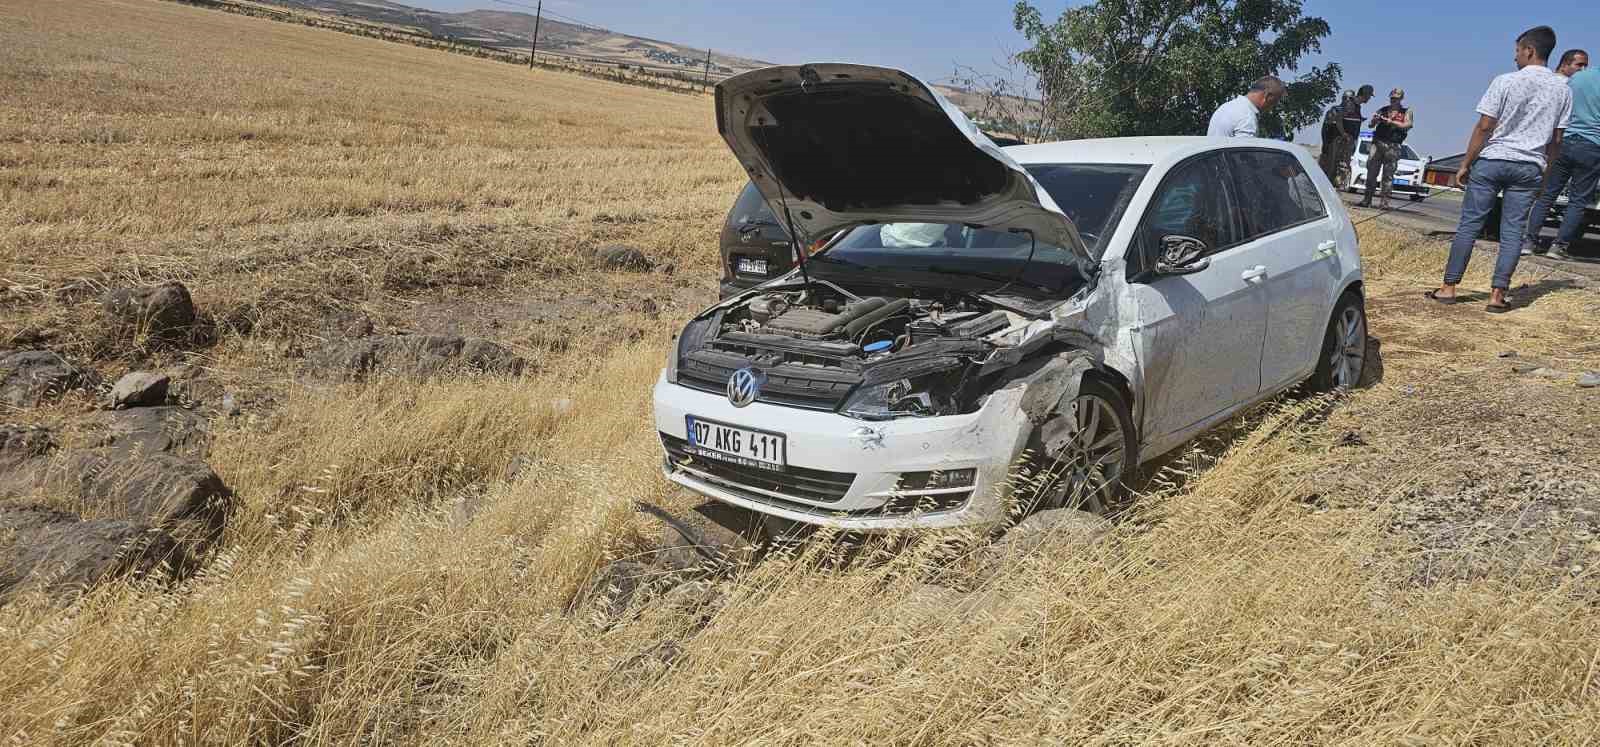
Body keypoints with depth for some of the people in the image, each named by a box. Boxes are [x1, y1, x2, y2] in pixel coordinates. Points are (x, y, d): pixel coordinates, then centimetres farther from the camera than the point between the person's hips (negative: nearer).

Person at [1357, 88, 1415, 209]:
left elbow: (1407, 125, -7)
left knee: (1388, 175, -5)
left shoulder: (1406, 112, 10)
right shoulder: (1383, 110, 16)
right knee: (1371, 173, 0)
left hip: (1392, 146, -2)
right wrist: (1374, 120, -11)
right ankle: (1366, 200, 4)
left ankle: (1384, 202, -6)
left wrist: (1390, 121, -15)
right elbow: (1371, 125, 12)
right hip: (1378, 143, 3)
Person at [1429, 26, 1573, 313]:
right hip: (1529, 167, 3)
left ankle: (1448, 288, 2)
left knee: (1469, 225, 2)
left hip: (1492, 160, -3)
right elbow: (1556, 139, 6)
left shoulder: (1506, 82, -7)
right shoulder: (1563, 89, 4)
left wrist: (1465, 164, -2)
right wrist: (1543, 168, 19)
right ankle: (1497, 294, 2)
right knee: (1513, 232, 4)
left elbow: (1484, 127, -8)